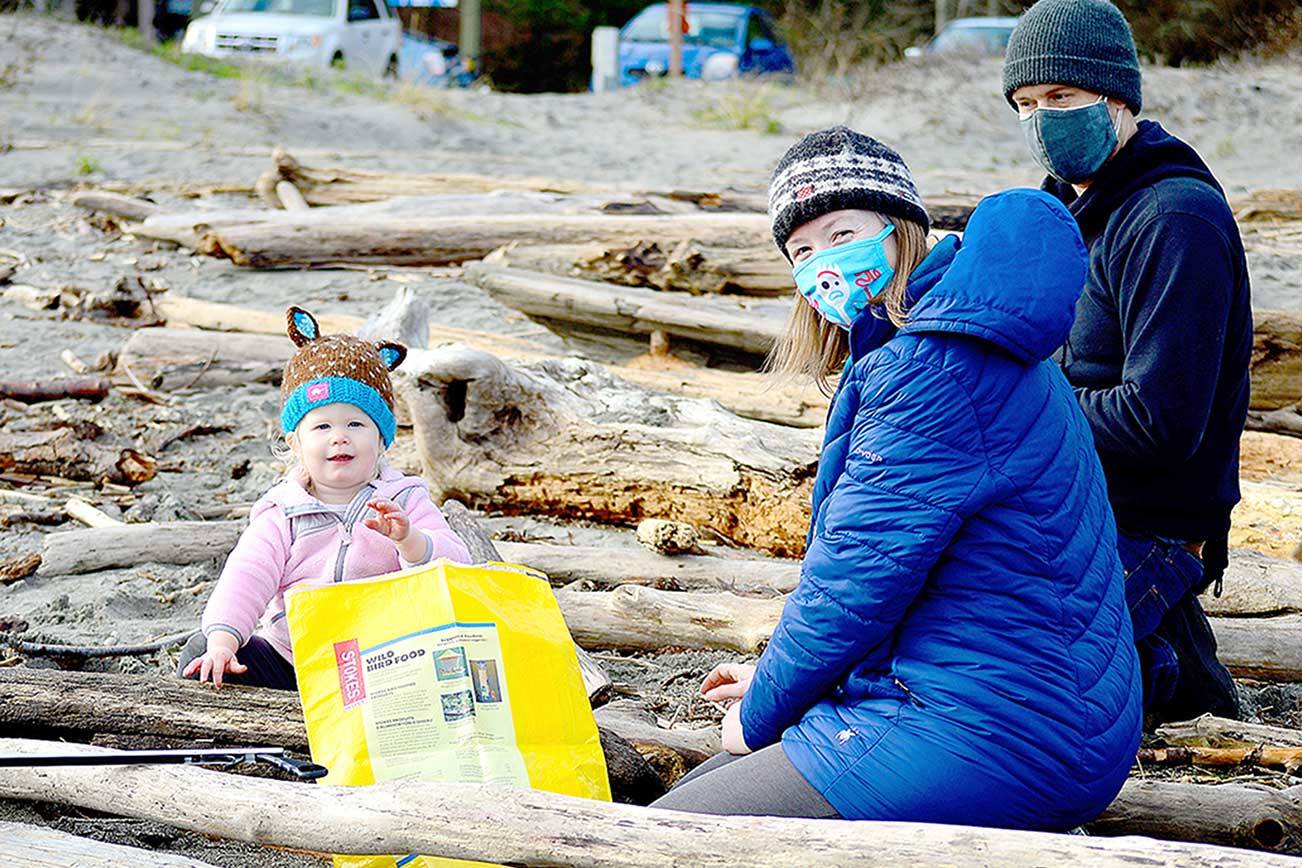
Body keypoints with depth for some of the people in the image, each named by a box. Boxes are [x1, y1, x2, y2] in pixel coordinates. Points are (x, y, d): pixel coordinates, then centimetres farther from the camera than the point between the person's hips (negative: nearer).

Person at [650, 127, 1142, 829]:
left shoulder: (936, 369, -19)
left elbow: (858, 573, -18)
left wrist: (762, 713, -3)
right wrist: (777, 680, 20)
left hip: (998, 740, -11)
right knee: (691, 795, 16)